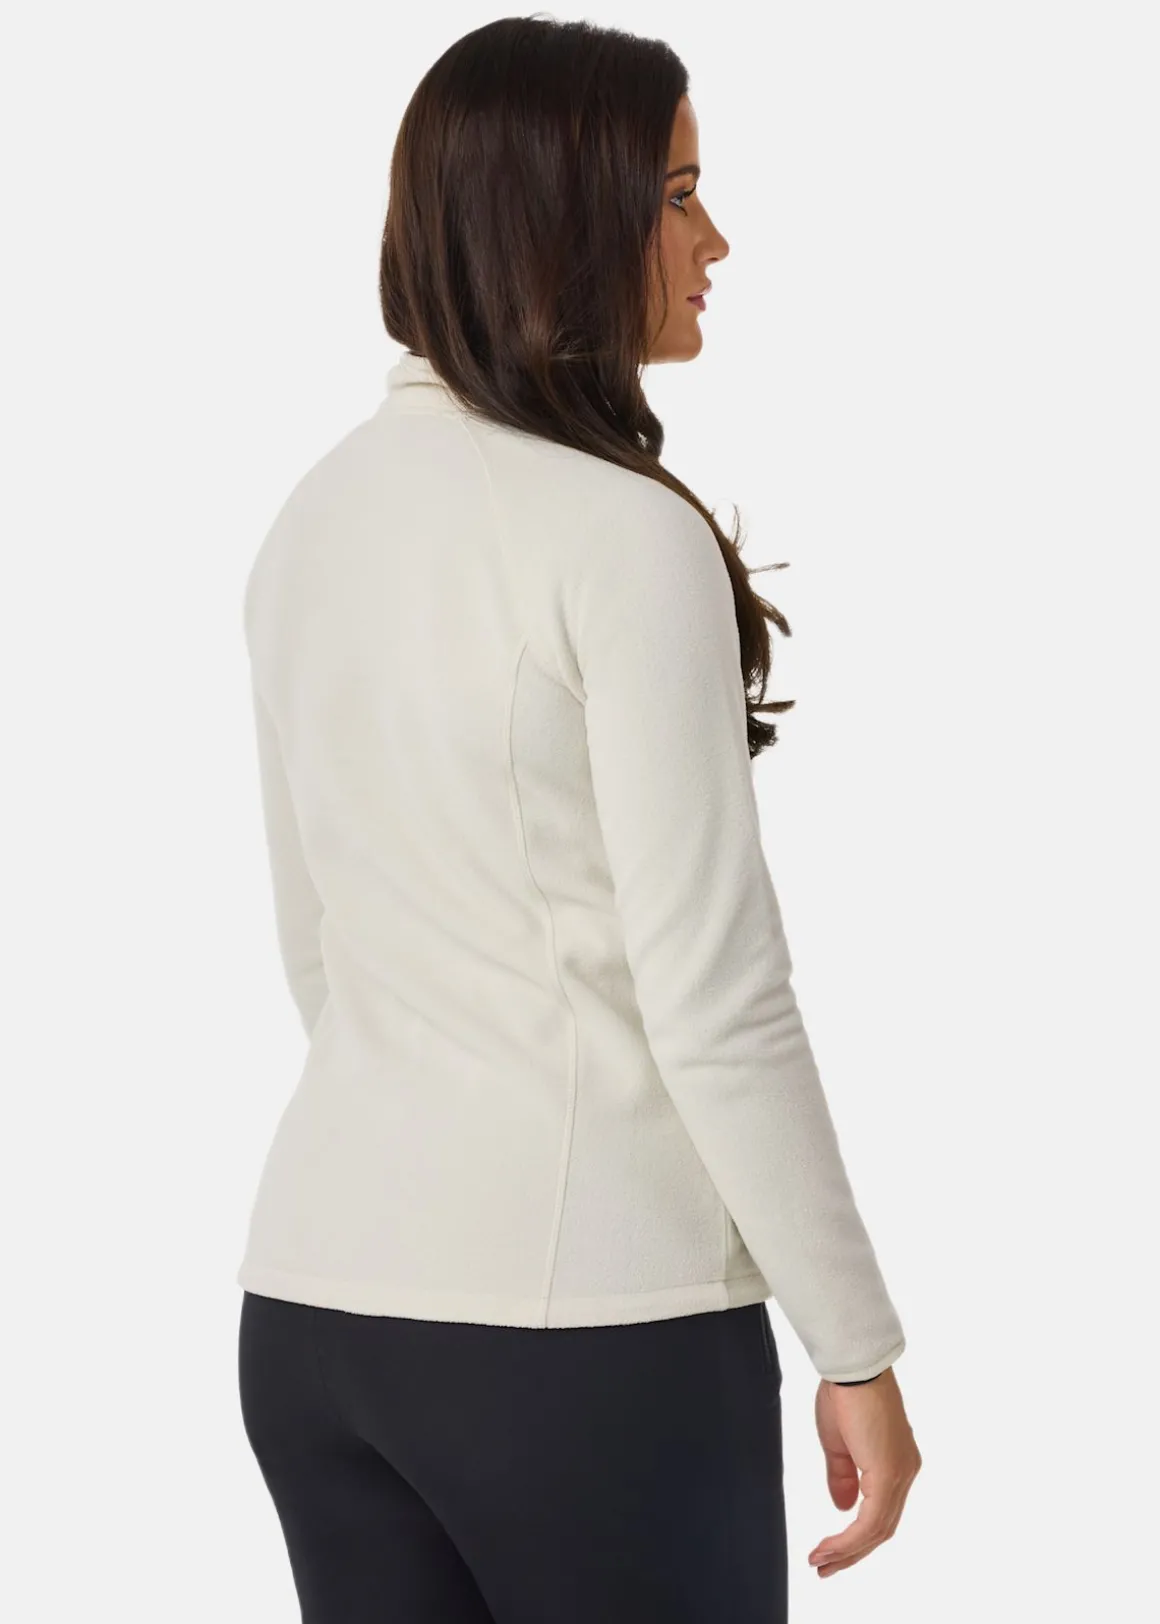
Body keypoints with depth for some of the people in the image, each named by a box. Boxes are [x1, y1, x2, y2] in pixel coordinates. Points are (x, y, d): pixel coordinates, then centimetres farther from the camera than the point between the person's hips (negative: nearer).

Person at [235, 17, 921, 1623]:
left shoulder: (314, 521, 7)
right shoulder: (626, 537, -15)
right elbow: (714, 997, -16)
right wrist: (857, 1348, -8)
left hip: (315, 1299, 7)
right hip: (587, 1310, -7)